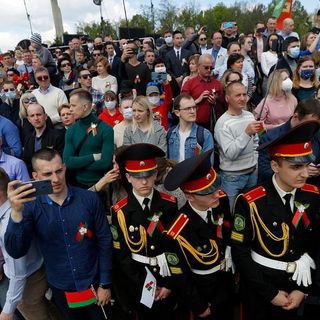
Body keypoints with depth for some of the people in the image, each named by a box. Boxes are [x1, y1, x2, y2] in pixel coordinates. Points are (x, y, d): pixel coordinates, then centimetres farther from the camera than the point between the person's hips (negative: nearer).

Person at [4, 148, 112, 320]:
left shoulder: (89, 199, -16)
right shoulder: (30, 206, -12)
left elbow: (104, 242, -9)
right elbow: (16, 252, -21)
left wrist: (105, 284, -5)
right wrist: (16, 212, -36)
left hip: (93, 284, -1)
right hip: (60, 288, 2)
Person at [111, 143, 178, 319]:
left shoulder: (169, 204, -13)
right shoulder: (120, 212, -15)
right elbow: (121, 254, -9)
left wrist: (170, 283, -8)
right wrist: (143, 285, -10)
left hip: (167, 275, 1)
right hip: (138, 280, 0)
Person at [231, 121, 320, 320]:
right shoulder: (250, 203, -22)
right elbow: (240, 253, -17)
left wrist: (303, 289, -6)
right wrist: (270, 293, -13)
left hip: (296, 282, 4)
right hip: (259, 283, -3)